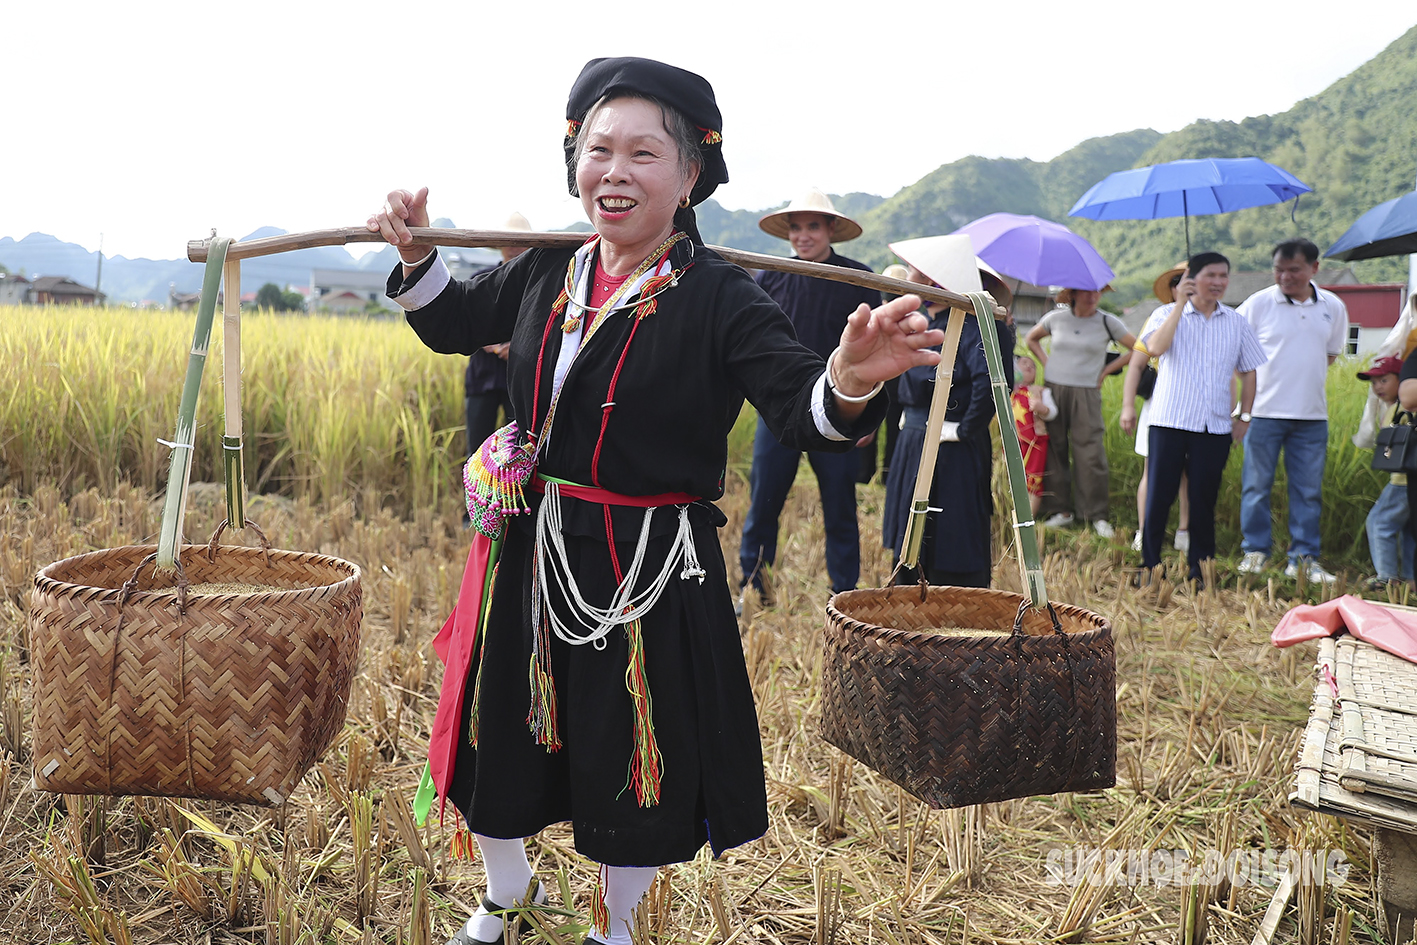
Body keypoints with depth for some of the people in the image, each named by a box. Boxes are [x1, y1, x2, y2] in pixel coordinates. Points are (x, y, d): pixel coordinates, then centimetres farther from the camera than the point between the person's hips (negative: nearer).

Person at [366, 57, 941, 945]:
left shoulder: (720, 297, -16)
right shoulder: (548, 271, 0)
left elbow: (803, 413, -27)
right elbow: (453, 323, 17)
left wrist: (851, 379, -49)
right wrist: (415, 251, -2)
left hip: (651, 573, -4)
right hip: (531, 557, 5)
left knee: (633, 764, 15)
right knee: (499, 746, 21)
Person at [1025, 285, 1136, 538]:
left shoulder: (1107, 322, 1)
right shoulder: (1055, 318, 6)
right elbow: (1031, 339, 24)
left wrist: (1106, 370, 4)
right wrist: (1046, 362, 10)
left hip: (1086, 394, -2)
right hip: (1053, 390, 2)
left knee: (1091, 455, -8)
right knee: (1054, 449, 2)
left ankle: (1097, 515, 1)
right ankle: (1061, 510, 11)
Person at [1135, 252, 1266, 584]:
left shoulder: (1236, 323, 11)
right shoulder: (1167, 314, 1)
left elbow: (1248, 371, 17)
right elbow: (1155, 348, -20)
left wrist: (1244, 416, 11)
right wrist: (1181, 304, -16)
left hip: (1216, 428, 3)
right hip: (1169, 422, -3)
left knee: (1204, 501, 7)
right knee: (1159, 496, -1)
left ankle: (1200, 571, 16)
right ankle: (1150, 567, 8)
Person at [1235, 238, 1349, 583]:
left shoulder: (1333, 307, 6)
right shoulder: (1258, 303, -5)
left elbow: (1331, 352, 20)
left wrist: (1304, 375, 8)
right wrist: (1254, 384, -4)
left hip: (1312, 415, 3)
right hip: (1264, 411, -3)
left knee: (1308, 489, 6)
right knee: (1257, 484, 2)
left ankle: (1304, 557, 15)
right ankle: (1255, 550, 16)